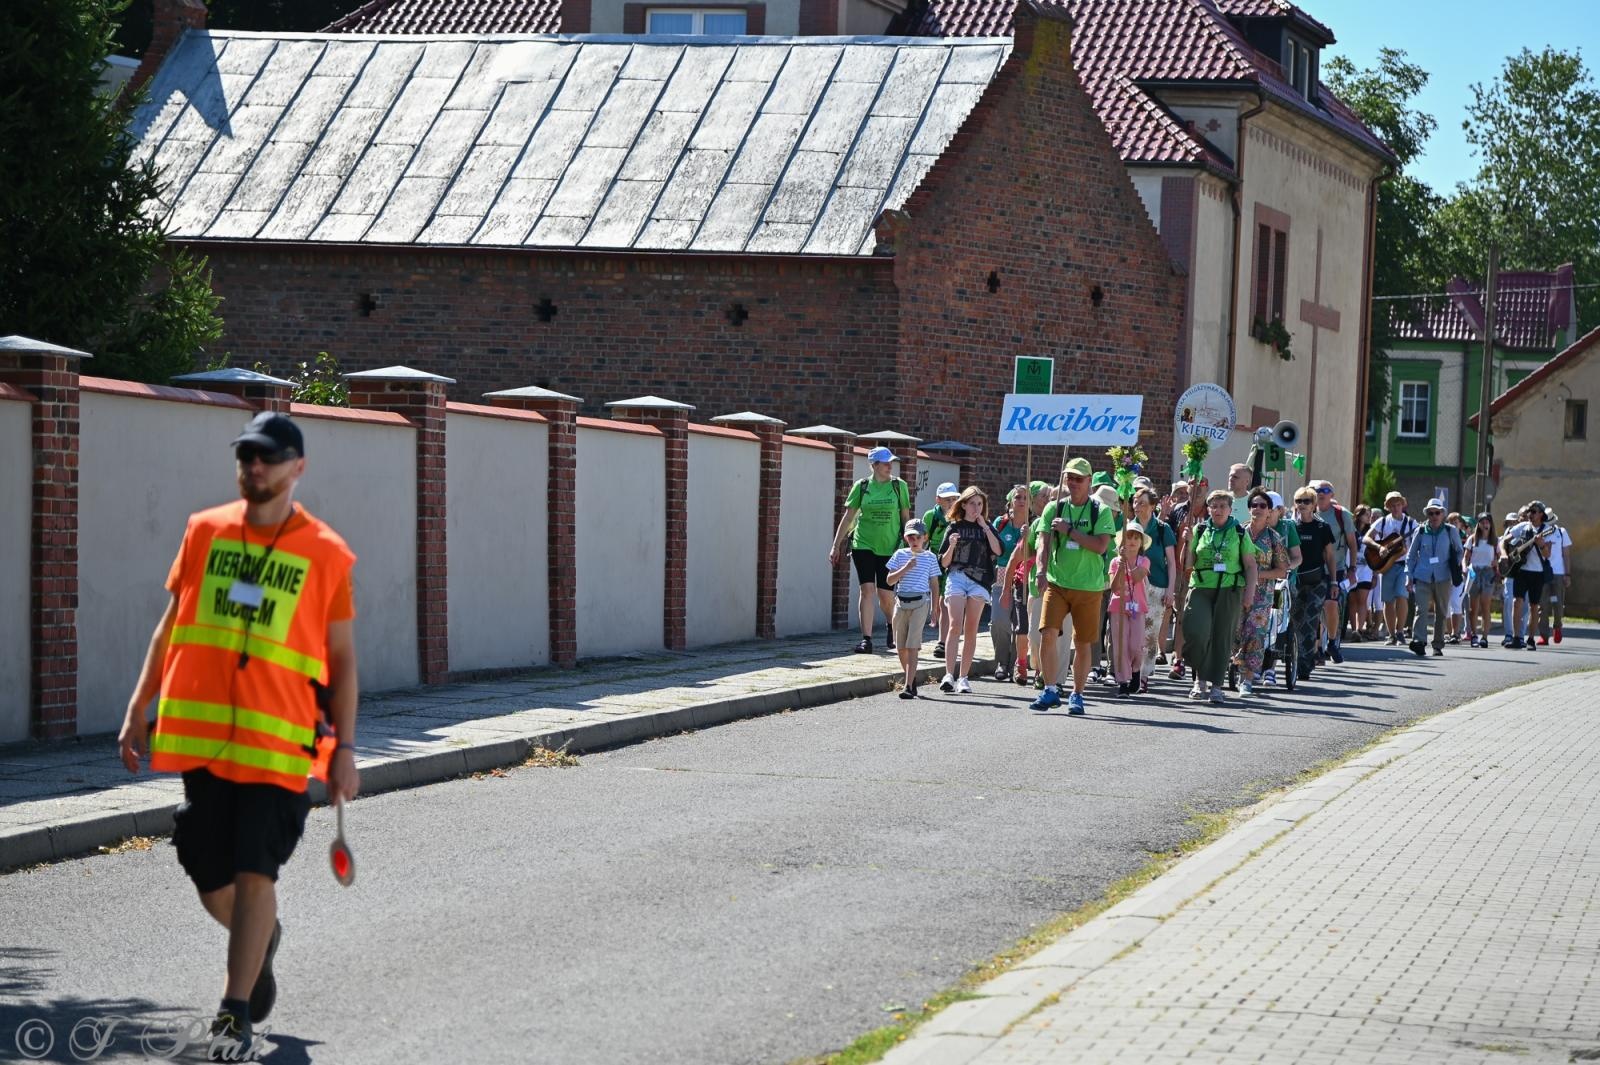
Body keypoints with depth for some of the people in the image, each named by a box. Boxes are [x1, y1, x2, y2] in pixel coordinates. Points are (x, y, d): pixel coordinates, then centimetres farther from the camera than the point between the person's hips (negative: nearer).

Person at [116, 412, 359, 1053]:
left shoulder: (326, 554, 0)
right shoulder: (204, 531, 8)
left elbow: (342, 659, 3)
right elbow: (170, 626, 15)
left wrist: (343, 748, -1)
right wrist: (139, 707, 10)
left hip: (278, 740, -3)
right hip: (200, 734, 3)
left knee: (254, 874, -9)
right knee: (210, 880, 7)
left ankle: (236, 1012, 1)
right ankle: (259, 941, 39)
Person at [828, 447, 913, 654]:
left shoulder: (899, 486, 1)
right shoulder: (861, 486, 1)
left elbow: (905, 518, 7)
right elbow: (848, 517, 5)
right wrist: (836, 545, 3)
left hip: (890, 547, 0)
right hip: (863, 544, 0)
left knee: (885, 594, 3)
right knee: (867, 589, -10)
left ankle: (892, 630, 32)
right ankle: (866, 639, -10)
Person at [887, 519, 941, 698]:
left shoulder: (930, 558, 5)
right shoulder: (900, 555, 7)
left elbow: (934, 585, 9)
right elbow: (890, 580, 2)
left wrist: (935, 608, 5)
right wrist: (906, 568, -12)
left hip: (920, 602, -3)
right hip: (901, 601, 3)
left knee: (912, 646, -12)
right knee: (901, 647, 9)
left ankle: (908, 686, -17)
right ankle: (909, 678, 31)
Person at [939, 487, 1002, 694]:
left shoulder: (987, 528, 14)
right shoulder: (955, 528, 10)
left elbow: (998, 551, -4)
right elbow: (944, 562, 8)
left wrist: (984, 526, -6)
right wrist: (951, 546, -12)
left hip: (979, 580, 2)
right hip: (956, 577, -2)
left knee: (971, 630, 1)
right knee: (955, 625, -15)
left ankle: (963, 677, 4)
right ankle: (949, 675, -23)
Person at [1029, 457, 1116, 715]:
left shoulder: (1100, 512, 1)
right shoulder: (1054, 509, 7)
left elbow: (1101, 546, -12)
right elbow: (1044, 544, 0)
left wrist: (1069, 530, -14)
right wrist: (1042, 571, -17)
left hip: (1089, 587, -1)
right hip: (1057, 583, 1)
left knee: (1083, 643, 5)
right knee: (1047, 634, -15)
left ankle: (1077, 695, 18)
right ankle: (1050, 690, -6)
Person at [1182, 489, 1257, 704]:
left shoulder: (1239, 533, 6)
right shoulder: (1200, 531, 8)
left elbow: (1250, 564, 8)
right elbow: (1188, 564, 8)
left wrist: (1250, 590, -2)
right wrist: (1188, 543, -7)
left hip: (1229, 589, 0)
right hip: (1201, 588, 0)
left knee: (1222, 637, 1)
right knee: (1197, 632, -14)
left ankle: (1216, 685, 9)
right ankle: (1200, 678, 5)